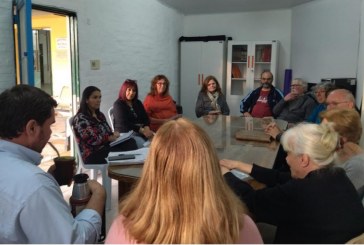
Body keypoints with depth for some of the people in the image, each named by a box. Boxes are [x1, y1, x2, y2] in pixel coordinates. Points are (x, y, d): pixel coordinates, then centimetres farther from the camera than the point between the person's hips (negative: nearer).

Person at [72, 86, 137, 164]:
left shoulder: (100, 115, 20)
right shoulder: (80, 118, -5)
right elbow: (92, 140, -15)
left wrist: (114, 134, 0)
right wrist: (110, 138, -10)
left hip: (107, 146, 7)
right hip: (93, 154, -7)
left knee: (130, 142, -23)